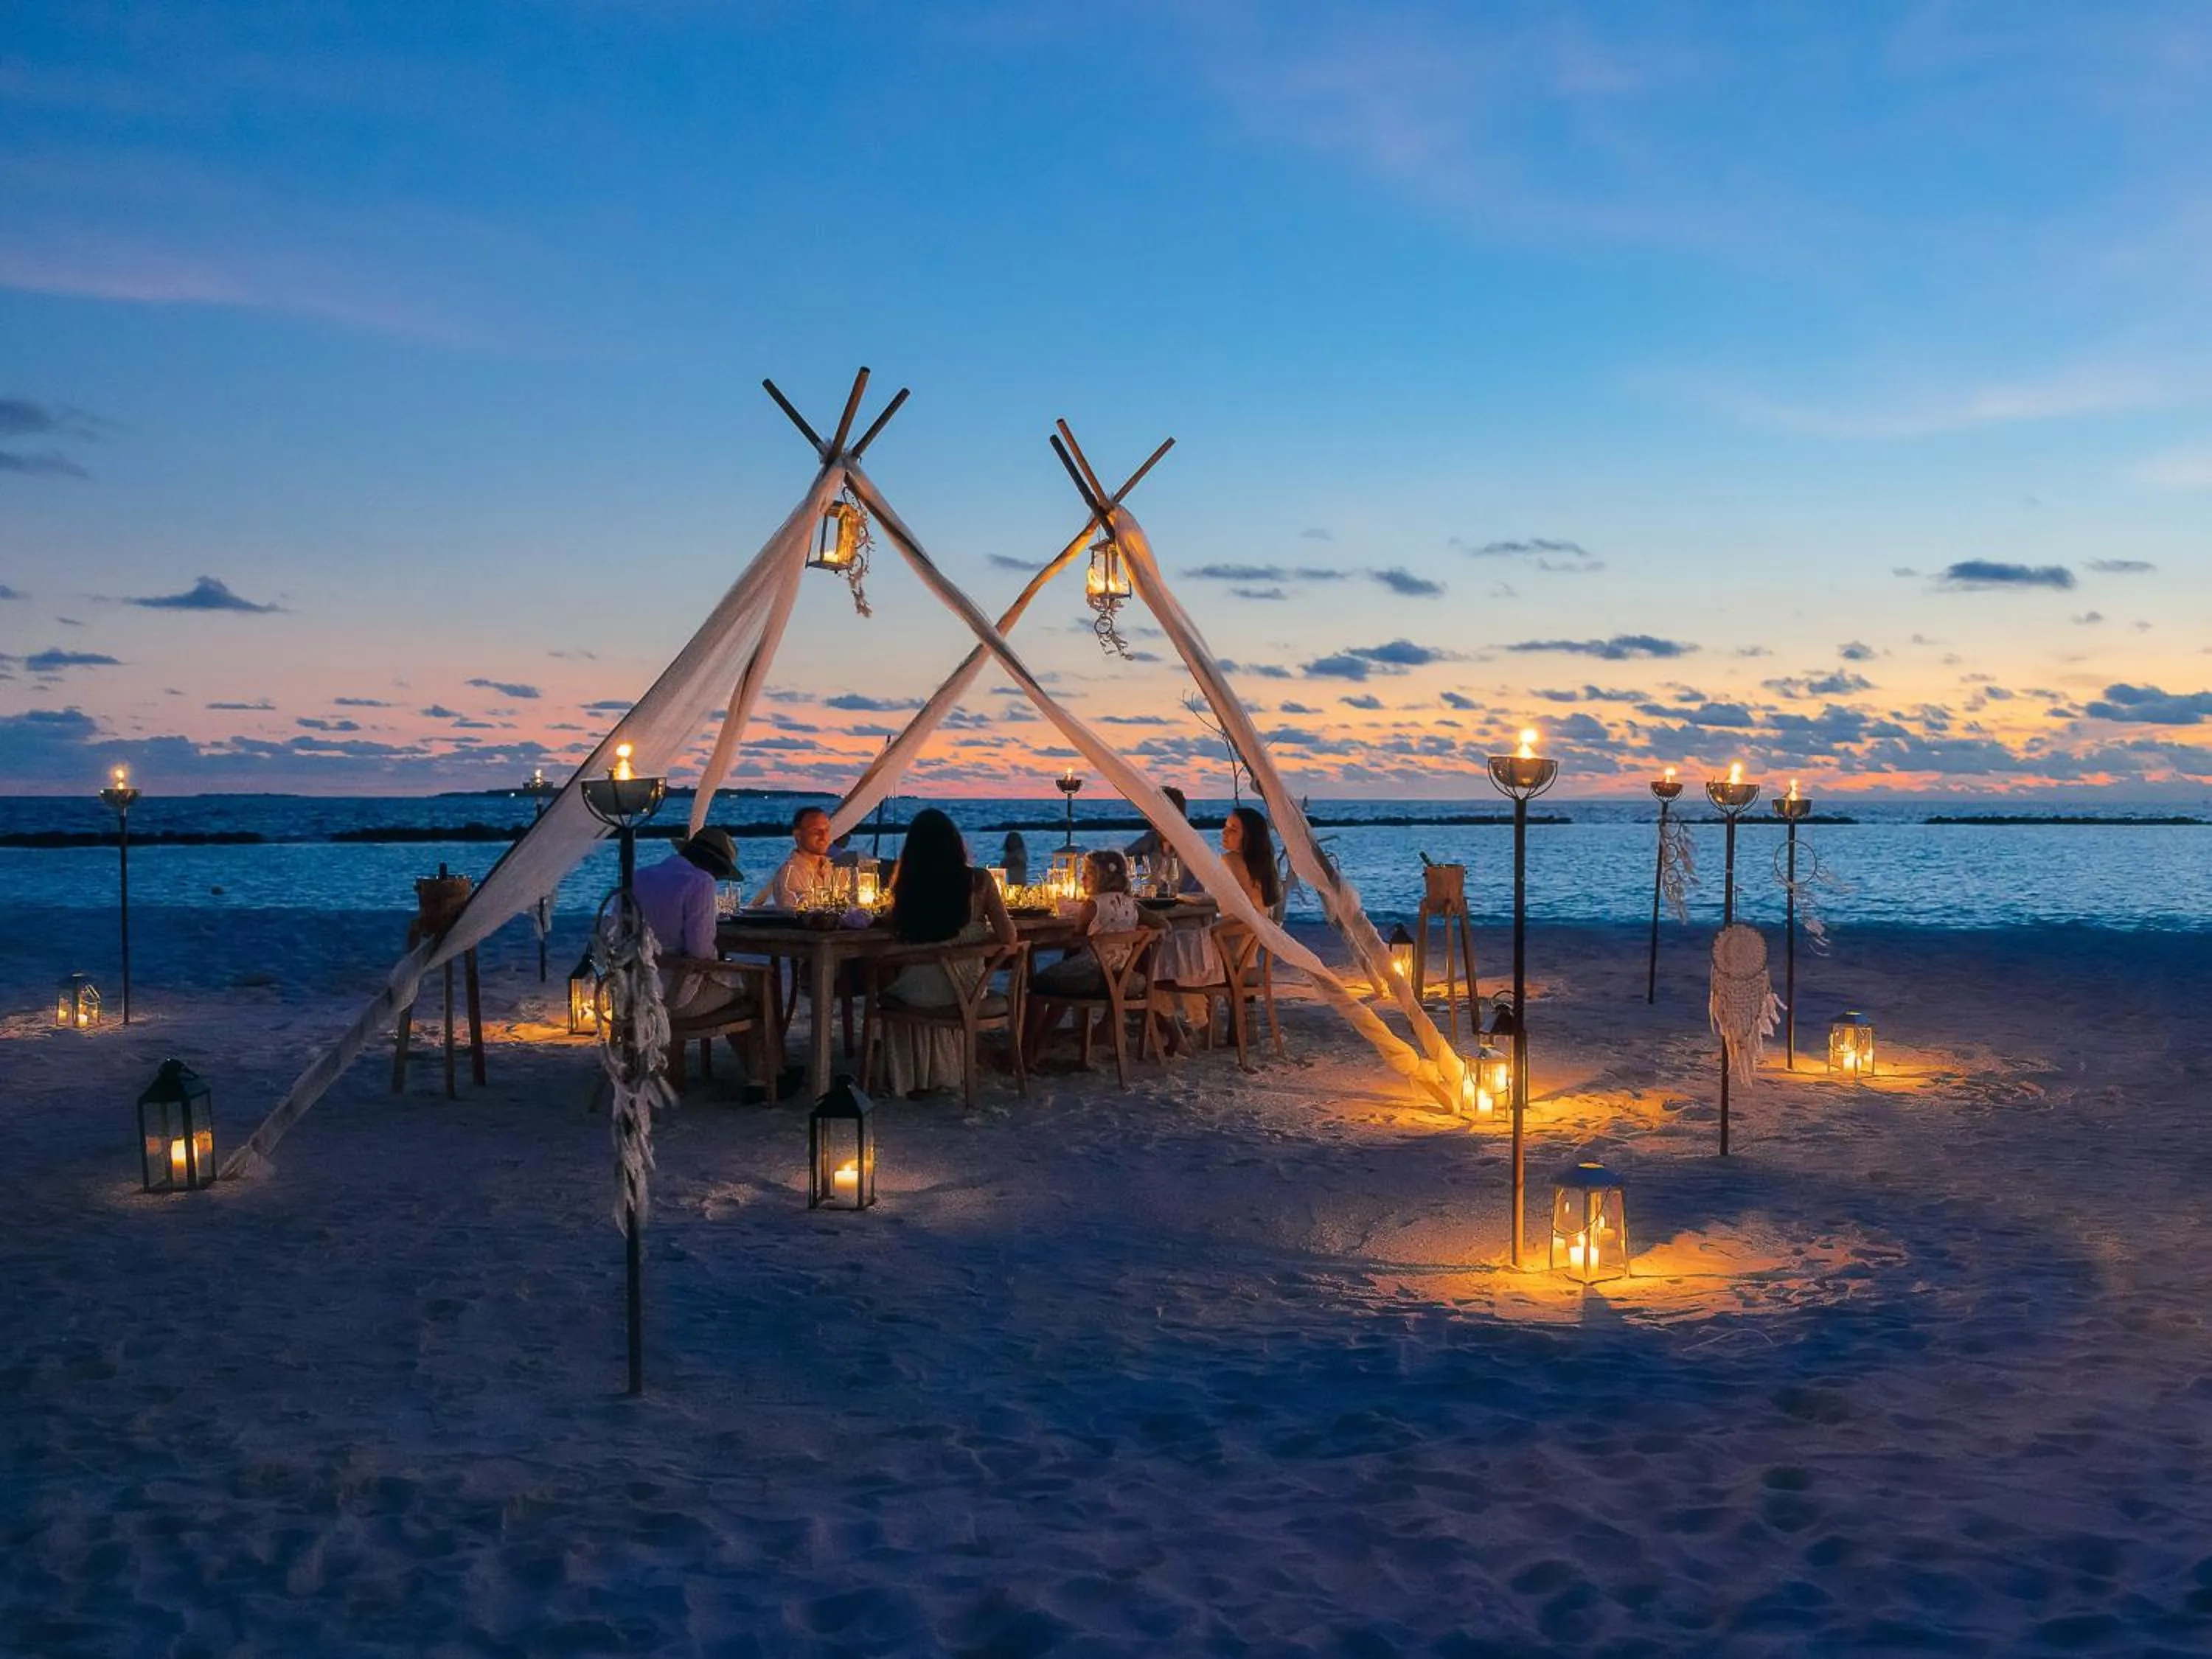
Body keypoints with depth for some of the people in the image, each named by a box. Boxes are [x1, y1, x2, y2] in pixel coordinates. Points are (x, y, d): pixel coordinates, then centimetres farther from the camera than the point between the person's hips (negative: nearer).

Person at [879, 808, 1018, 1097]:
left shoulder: (907, 882, -11)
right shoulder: (979, 880, -10)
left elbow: (897, 931, 4)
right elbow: (1009, 938, -7)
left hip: (919, 990, -1)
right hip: (967, 986, 1)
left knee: (888, 990, 34)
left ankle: (911, 1079, 44)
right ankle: (940, 1073, 47)